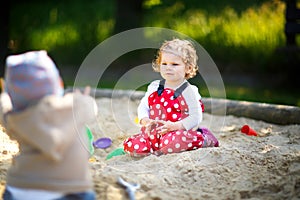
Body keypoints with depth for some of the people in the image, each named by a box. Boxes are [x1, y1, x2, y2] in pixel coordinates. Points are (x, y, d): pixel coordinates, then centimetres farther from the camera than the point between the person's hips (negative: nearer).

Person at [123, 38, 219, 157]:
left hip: (178, 132, -3)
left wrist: (174, 126, -22)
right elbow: (143, 107, 14)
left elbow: (196, 117, -9)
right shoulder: (154, 87, 11)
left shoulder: (188, 91, -4)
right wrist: (146, 121, -8)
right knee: (130, 145, -21)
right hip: (153, 133, 4)